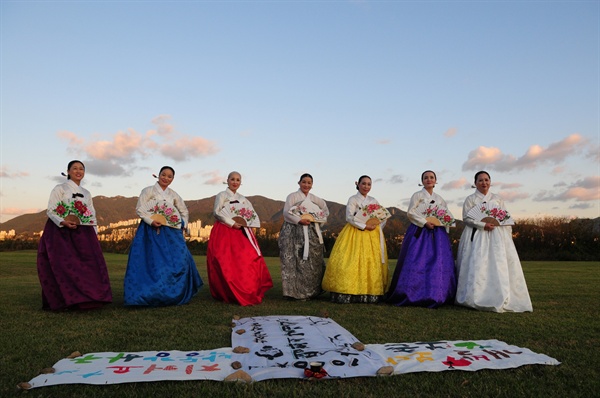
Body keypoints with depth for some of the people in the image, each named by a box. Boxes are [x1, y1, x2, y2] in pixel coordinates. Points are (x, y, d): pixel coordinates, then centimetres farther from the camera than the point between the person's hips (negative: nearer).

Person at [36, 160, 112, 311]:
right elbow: (51, 210, -5)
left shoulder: (86, 193, 18)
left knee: (89, 264, -4)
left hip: (82, 235, 5)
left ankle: (87, 298, 2)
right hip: (61, 233, -4)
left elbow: (92, 215, 18)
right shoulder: (59, 189, 4)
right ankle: (61, 300, -5)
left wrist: (95, 235, 8)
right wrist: (63, 222, -22)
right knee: (63, 265, -10)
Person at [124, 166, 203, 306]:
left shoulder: (173, 194, 16)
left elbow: (184, 211, 27)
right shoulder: (148, 190, 3)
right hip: (153, 230, -4)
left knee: (180, 260, -2)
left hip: (172, 233, 4)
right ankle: (153, 294, -3)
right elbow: (140, 209, -4)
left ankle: (177, 294, 9)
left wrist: (183, 225, 14)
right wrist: (151, 221, -16)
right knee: (155, 262, -9)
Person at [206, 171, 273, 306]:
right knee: (226, 263, -11)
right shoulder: (221, 195, 6)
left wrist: (244, 221, -5)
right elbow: (217, 212, -7)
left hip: (242, 232, 5)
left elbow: (253, 214, 16)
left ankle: (248, 292, 0)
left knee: (249, 260, -5)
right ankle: (228, 294, -5)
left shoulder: (243, 199, 20)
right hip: (224, 232, -5)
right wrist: (232, 223, -13)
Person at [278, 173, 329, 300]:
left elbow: (326, 211, 29)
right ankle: (296, 291, -3)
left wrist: (321, 220, 12)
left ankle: (311, 291, 14)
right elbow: (286, 212, -9)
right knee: (297, 261, -9)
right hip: (295, 232, -5)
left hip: (312, 233, 6)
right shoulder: (292, 196, 2)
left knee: (314, 261, 5)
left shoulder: (315, 199, 17)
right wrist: (300, 220, -18)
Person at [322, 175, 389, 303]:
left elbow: (383, 217, 13)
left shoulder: (374, 201, 16)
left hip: (372, 235, 5)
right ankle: (346, 293, -9)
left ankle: (370, 293, 3)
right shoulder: (353, 199, 3)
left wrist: (377, 226, -6)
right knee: (352, 262, -10)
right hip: (355, 234, -4)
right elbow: (349, 217, -9)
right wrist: (364, 226, -15)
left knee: (372, 263, 0)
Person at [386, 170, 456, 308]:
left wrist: (440, 221, -2)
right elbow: (411, 213, -6)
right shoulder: (417, 195, 4)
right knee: (417, 263, -10)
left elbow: (448, 215, 20)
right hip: (419, 232, -5)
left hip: (437, 234, 5)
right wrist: (425, 222, -14)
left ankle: (434, 296, 5)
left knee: (438, 264, -1)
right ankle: (413, 295, -5)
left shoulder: (439, 198, 18)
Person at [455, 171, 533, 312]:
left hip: (497, 237, 3)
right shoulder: (470, 199, 6)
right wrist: (483, 225, -17)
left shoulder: (497, 199, 16)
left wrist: (508, 237, 4)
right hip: (477, 236, -3)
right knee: (477, 266, -12)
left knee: (499, 266, -4)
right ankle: (476, 299, -10)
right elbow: (466, 218, -4)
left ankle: (500, 299, 2)